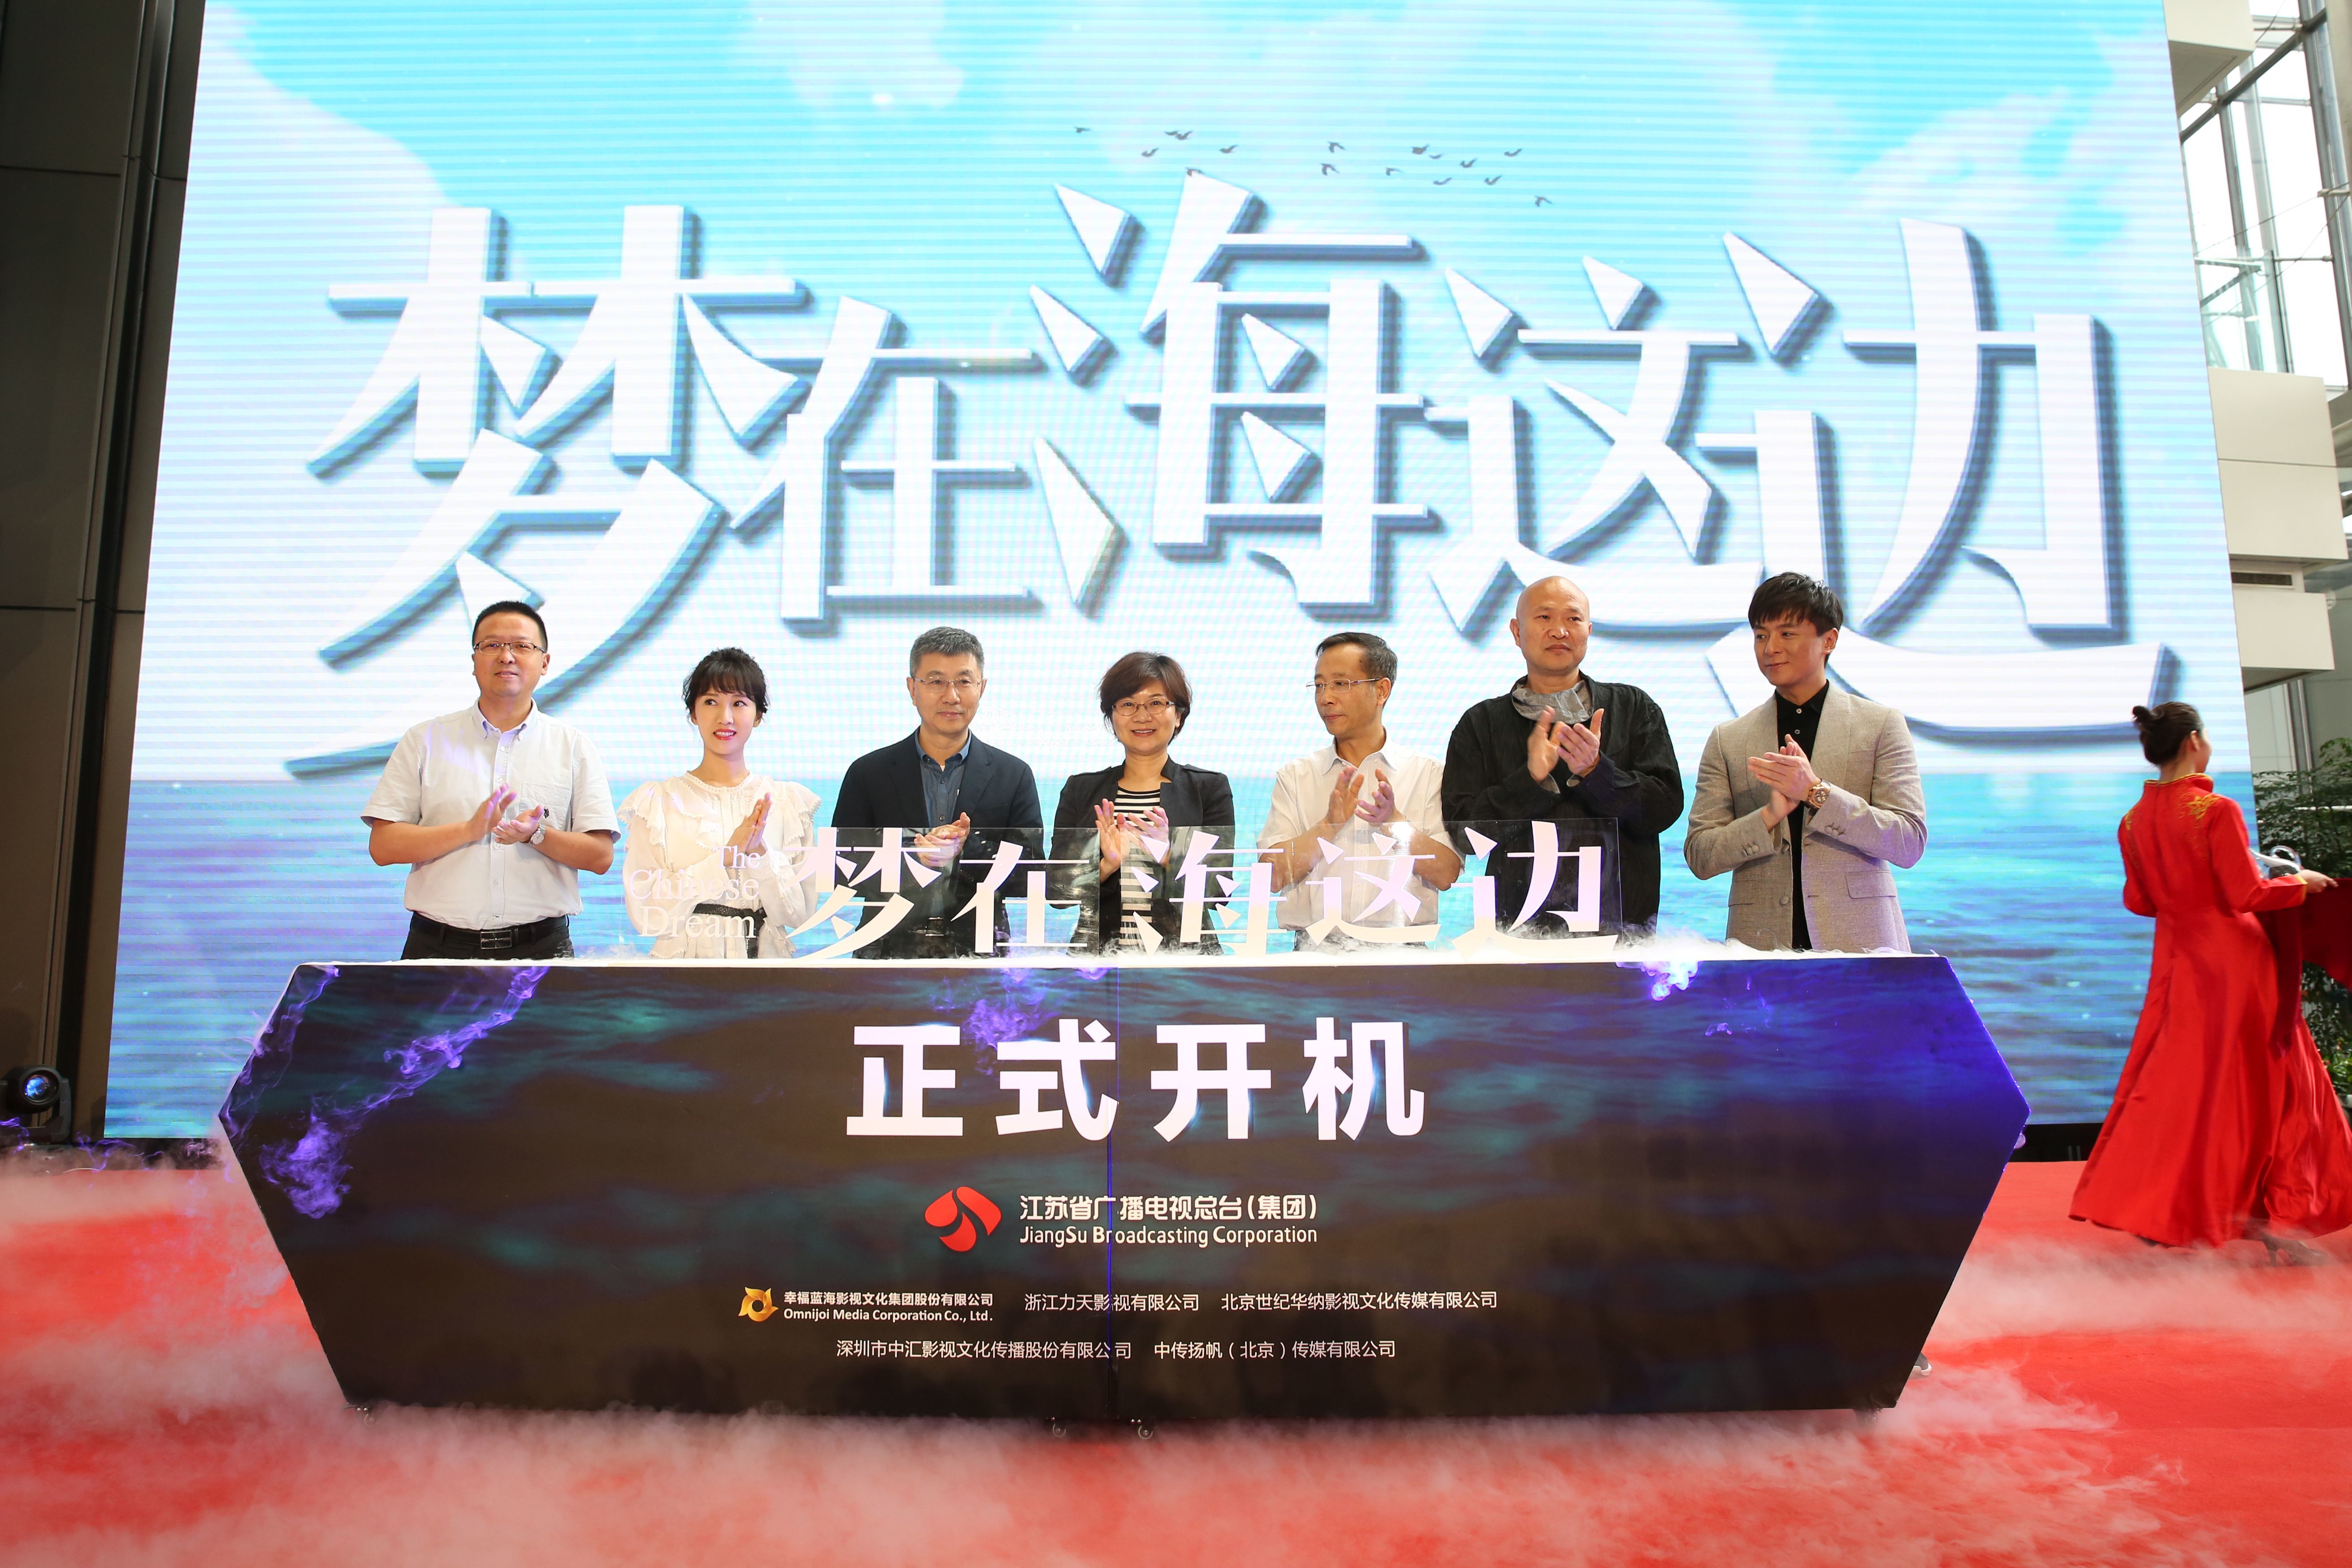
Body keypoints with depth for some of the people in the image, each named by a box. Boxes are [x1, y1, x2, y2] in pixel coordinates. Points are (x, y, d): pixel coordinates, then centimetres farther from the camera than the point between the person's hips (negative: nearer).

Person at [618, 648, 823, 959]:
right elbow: (646, 915, -5)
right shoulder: (655, 802, 5)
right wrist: (726, 858, -11)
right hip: (684, 959, 1)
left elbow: (798, 914, 2)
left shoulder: (789, 802, 8)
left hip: (765, 960, -1)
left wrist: (759, 851, -11)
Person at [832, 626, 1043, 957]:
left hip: (977, 952, 0)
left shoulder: (1014, 776, 8)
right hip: (889, 950, 0)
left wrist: (967, 849, -13)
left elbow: (1032, 876, 4)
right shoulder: (868, 773, 7)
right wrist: (912, 852, -13)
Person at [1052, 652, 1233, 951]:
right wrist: (1106, 866, -11)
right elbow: (1057, 892, 5)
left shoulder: (1210, 788, 7)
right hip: (1097, 952, 1)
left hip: (1182, 954, 0)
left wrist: (1169, 856, -15)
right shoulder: (1080, 789, 11)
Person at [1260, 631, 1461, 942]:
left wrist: (1394, 822, -11)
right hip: (1317, 948, 0)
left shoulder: (1429, 773, 10)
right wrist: (1330, 824, -10)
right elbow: (1272, 876, 1)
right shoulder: (1293, 775, 12)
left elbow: (1446, 875, 1)